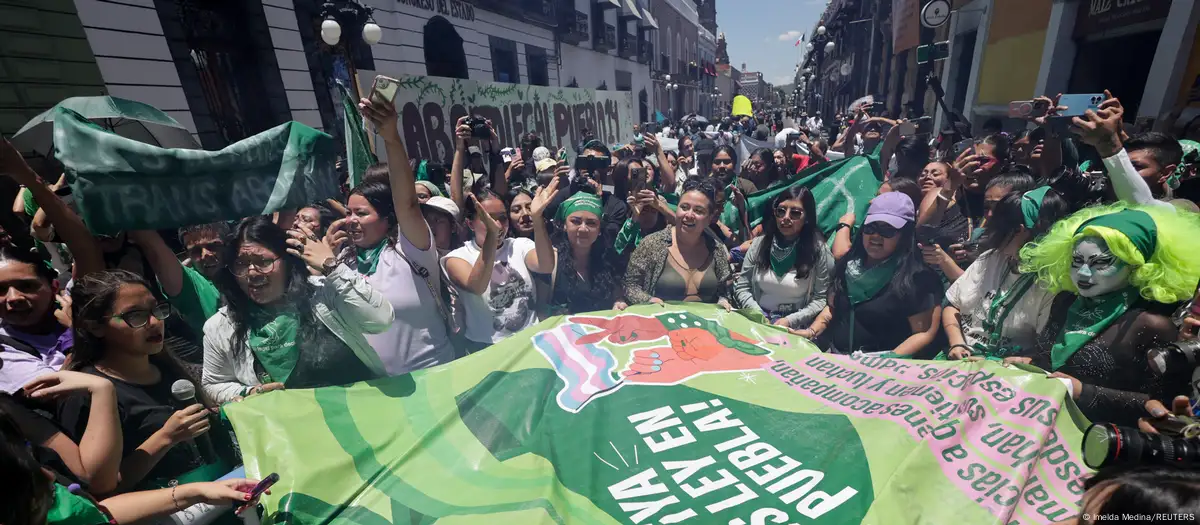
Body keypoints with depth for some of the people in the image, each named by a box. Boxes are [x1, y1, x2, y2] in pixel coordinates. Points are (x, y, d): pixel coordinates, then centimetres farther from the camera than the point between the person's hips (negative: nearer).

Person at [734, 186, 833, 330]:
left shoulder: (818, 250, -3)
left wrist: (790, 321, -14)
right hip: (758, 321, 2)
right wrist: (759, 315, -9)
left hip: (795, 329, -2)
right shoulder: (759, 243, 3)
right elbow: (741, 287, 4)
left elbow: (821, 299, -3)